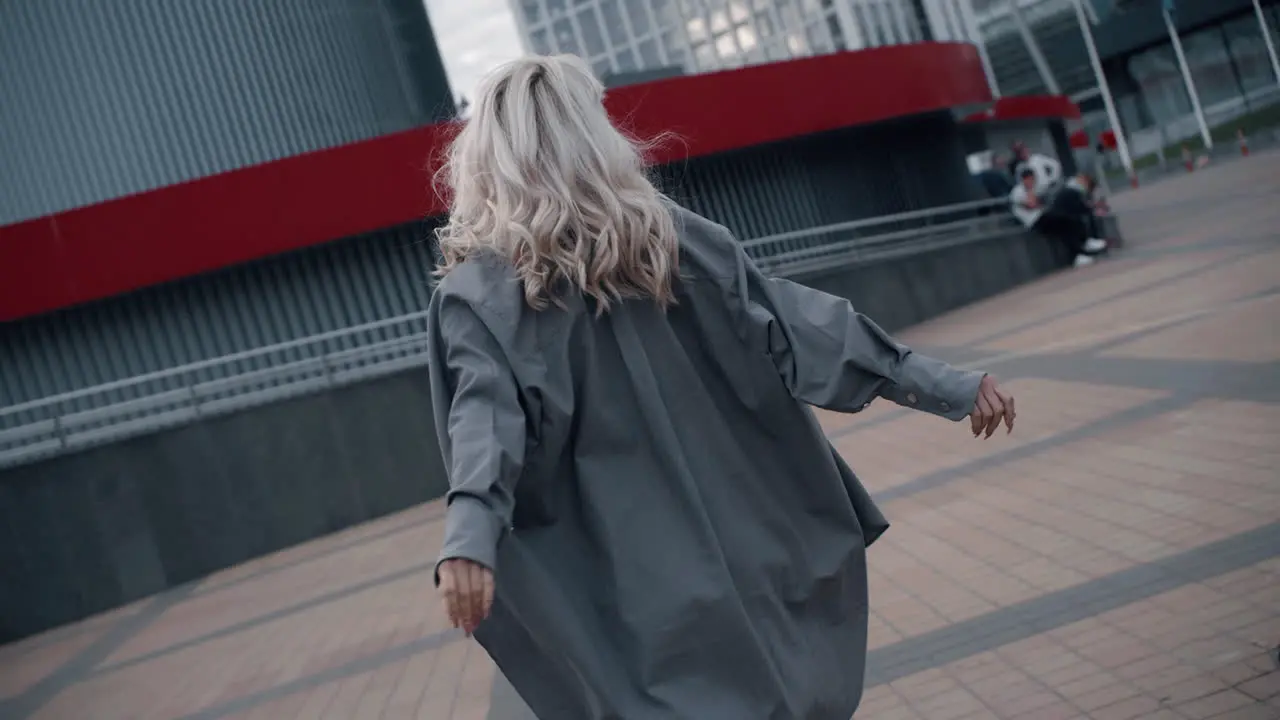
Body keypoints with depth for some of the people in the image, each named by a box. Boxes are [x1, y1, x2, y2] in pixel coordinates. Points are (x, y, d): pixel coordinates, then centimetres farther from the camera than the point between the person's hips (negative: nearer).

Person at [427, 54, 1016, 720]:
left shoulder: (479, 291, -8)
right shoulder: (662, 233, 1)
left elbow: (487, 414, -25)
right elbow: (787, 320, -2)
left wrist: (469, 537, -40)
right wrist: (947, 387, 1)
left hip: (629, 585, -3)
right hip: (738, 548, 3)